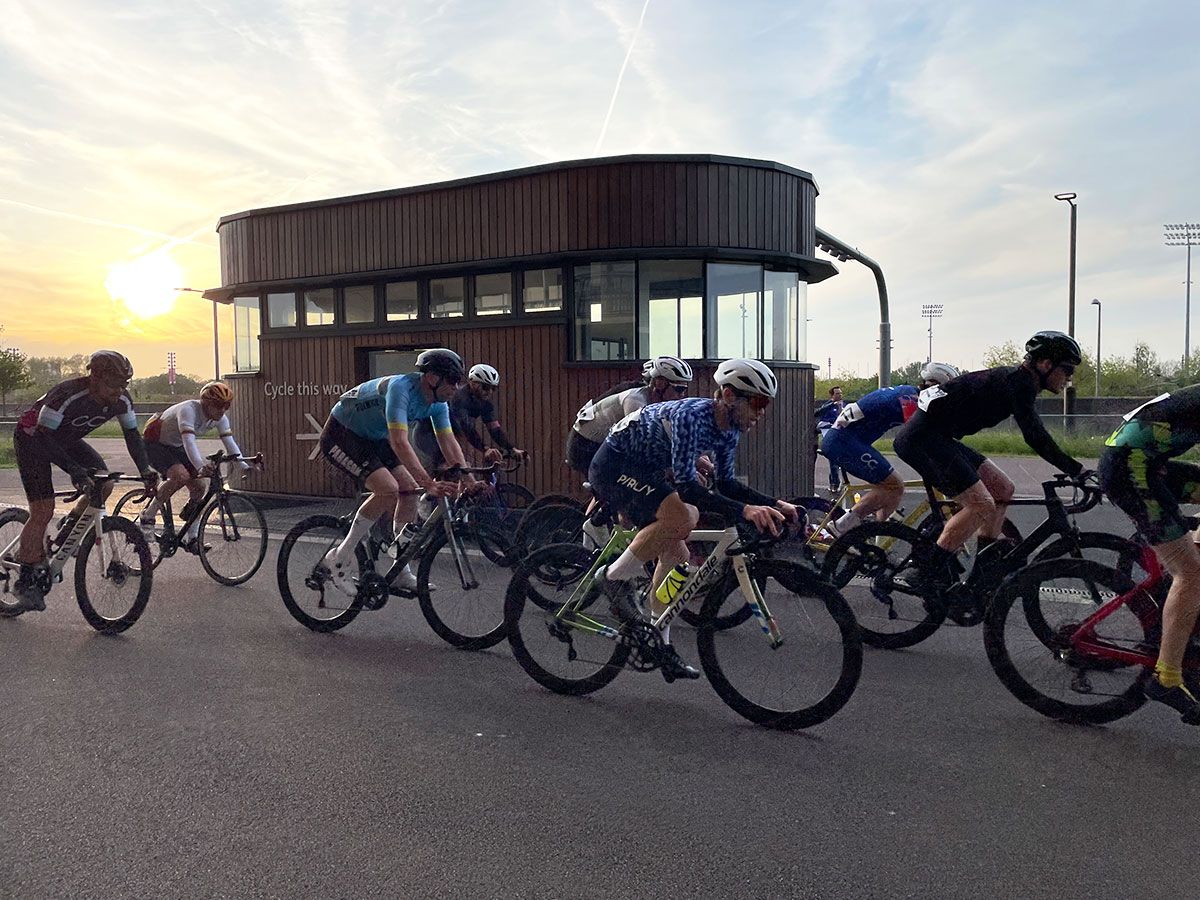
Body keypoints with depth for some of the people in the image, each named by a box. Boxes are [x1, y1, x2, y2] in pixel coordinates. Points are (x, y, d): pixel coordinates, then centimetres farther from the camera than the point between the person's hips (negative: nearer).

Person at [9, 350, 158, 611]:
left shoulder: (122, 400, -18)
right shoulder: (68, 395, -36)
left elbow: (132, 434, -5)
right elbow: (43, 437, -32)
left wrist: (145, 470, -15)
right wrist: (74, 470, -41)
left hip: (66, 439, 6)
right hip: (32, 438, -6)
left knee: (104, 483, -15)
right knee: (43, 511, -11)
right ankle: (26, 580, 1)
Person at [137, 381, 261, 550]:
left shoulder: (220, 419, -11)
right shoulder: (189, 410, -33)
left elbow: (230, 442, -18)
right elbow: (188, 441, -46)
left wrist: (243, 464, -34)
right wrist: (200, 466, -60)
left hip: (175, 447, 7)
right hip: (154, 443, -7)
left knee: (198, 488, -7)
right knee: (181, 476, -33)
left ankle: (190, 539, 3)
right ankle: (148, 515, -14)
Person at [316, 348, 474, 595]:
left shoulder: (438, 402, -7)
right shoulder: (401, 388, -33)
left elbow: (449, 443, -5)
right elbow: (399, 442, -41)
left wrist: (470, 480, -15)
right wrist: (428, 482, -47)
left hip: (372, 438, 9)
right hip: (341, 435, -9)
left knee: (409, 490, -4)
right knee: (388, 489, -24)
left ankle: (402, 573, 5)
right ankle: (340, 558, -10)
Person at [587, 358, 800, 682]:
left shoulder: (729, 428, -2)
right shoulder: (692, 415, -30)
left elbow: (727, 484, 7)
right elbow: (686, 485, -36)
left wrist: (774, 505, -5)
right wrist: (743, 510, -43)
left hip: (643, 470, 9)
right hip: (613, 466, -9)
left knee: (675, 554, 4)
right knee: (682, 517, -31)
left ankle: (658, 644, 15)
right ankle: (615, 578, -12)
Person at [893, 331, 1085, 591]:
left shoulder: (1017, 380, 18)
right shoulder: (1018, 382, -14)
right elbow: (1035, 438, -23)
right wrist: (1077, 471, -22)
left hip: (936, 436, 11)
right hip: (922, 436, -11)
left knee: (1003, 490, 11)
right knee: (982, 506, -15)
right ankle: (929, 567, -7)